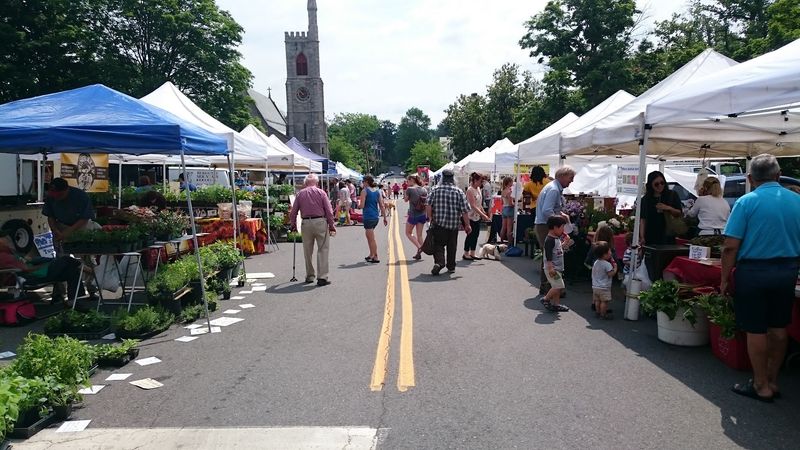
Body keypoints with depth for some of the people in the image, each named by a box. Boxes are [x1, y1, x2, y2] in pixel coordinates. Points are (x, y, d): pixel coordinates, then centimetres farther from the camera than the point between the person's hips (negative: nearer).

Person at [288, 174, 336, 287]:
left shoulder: (300, 193, 8)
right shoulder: (321, 192, 1)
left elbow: (293, 212, 8)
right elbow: (329, 211, -4)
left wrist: (293, 225, 20)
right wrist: (332, 226, 1)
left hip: (306, 223, 3)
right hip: (320, 222, -3)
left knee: (307, 251, 14)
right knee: (323, 249, 0)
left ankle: (309, 276, 22)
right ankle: (322, 277, -6)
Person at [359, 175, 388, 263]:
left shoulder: (364, 191, -8)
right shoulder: (378, 191, 9)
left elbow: (361, 206, -12)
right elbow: (382, 206, 6)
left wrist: (358, 202, 9)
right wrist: (385, 217, 10)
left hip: (368, 217, -7)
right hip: (375, 217, 7)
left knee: (371, 238, -2)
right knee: (369, 237, 22)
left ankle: (375, 258, -1)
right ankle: (371, 255, 29)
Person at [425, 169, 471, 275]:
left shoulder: (435, 190, -2)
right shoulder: (459, 192, -2)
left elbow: (428, 207, -9)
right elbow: (464, 211, -4)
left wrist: (431, 219, 2)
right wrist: (467, 225, 3)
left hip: (438, 224, -1)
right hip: (454, 225, 1)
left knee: (438, 244, 5)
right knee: (452, 246, 14)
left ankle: (439, 262, -18)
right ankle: (451, 266, 23)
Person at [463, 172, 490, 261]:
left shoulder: (478, 188, 9)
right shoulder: (470, 190, -17)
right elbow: (473, 205, -23)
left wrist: (483, 212, 13)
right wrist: (483, 215, -27)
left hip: (478, 216, 8)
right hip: (471, 216, -8)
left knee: (476, 234, 9)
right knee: (470, 235, -2)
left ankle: (472, 254, 15)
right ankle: (466, 254, 9)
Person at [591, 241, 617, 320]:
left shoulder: (595, 262, 6)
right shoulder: (607, 264, -19)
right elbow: (611, 274, -22)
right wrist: (615, 267, -9)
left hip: (595, 286, 8)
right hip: (604, 287, -8)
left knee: (597, 300, 14)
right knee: (604, 301, -1)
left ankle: (598, 312, 22)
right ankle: (603, 314, 2)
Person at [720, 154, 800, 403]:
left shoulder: (746, 202, -12)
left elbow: (731, 246, -15)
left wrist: (724, 279, -5)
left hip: (754, 271, -5)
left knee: (756, 330, 5)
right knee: (778, 328, 15)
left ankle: (761, 386, 15)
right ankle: (772, 381, 27)